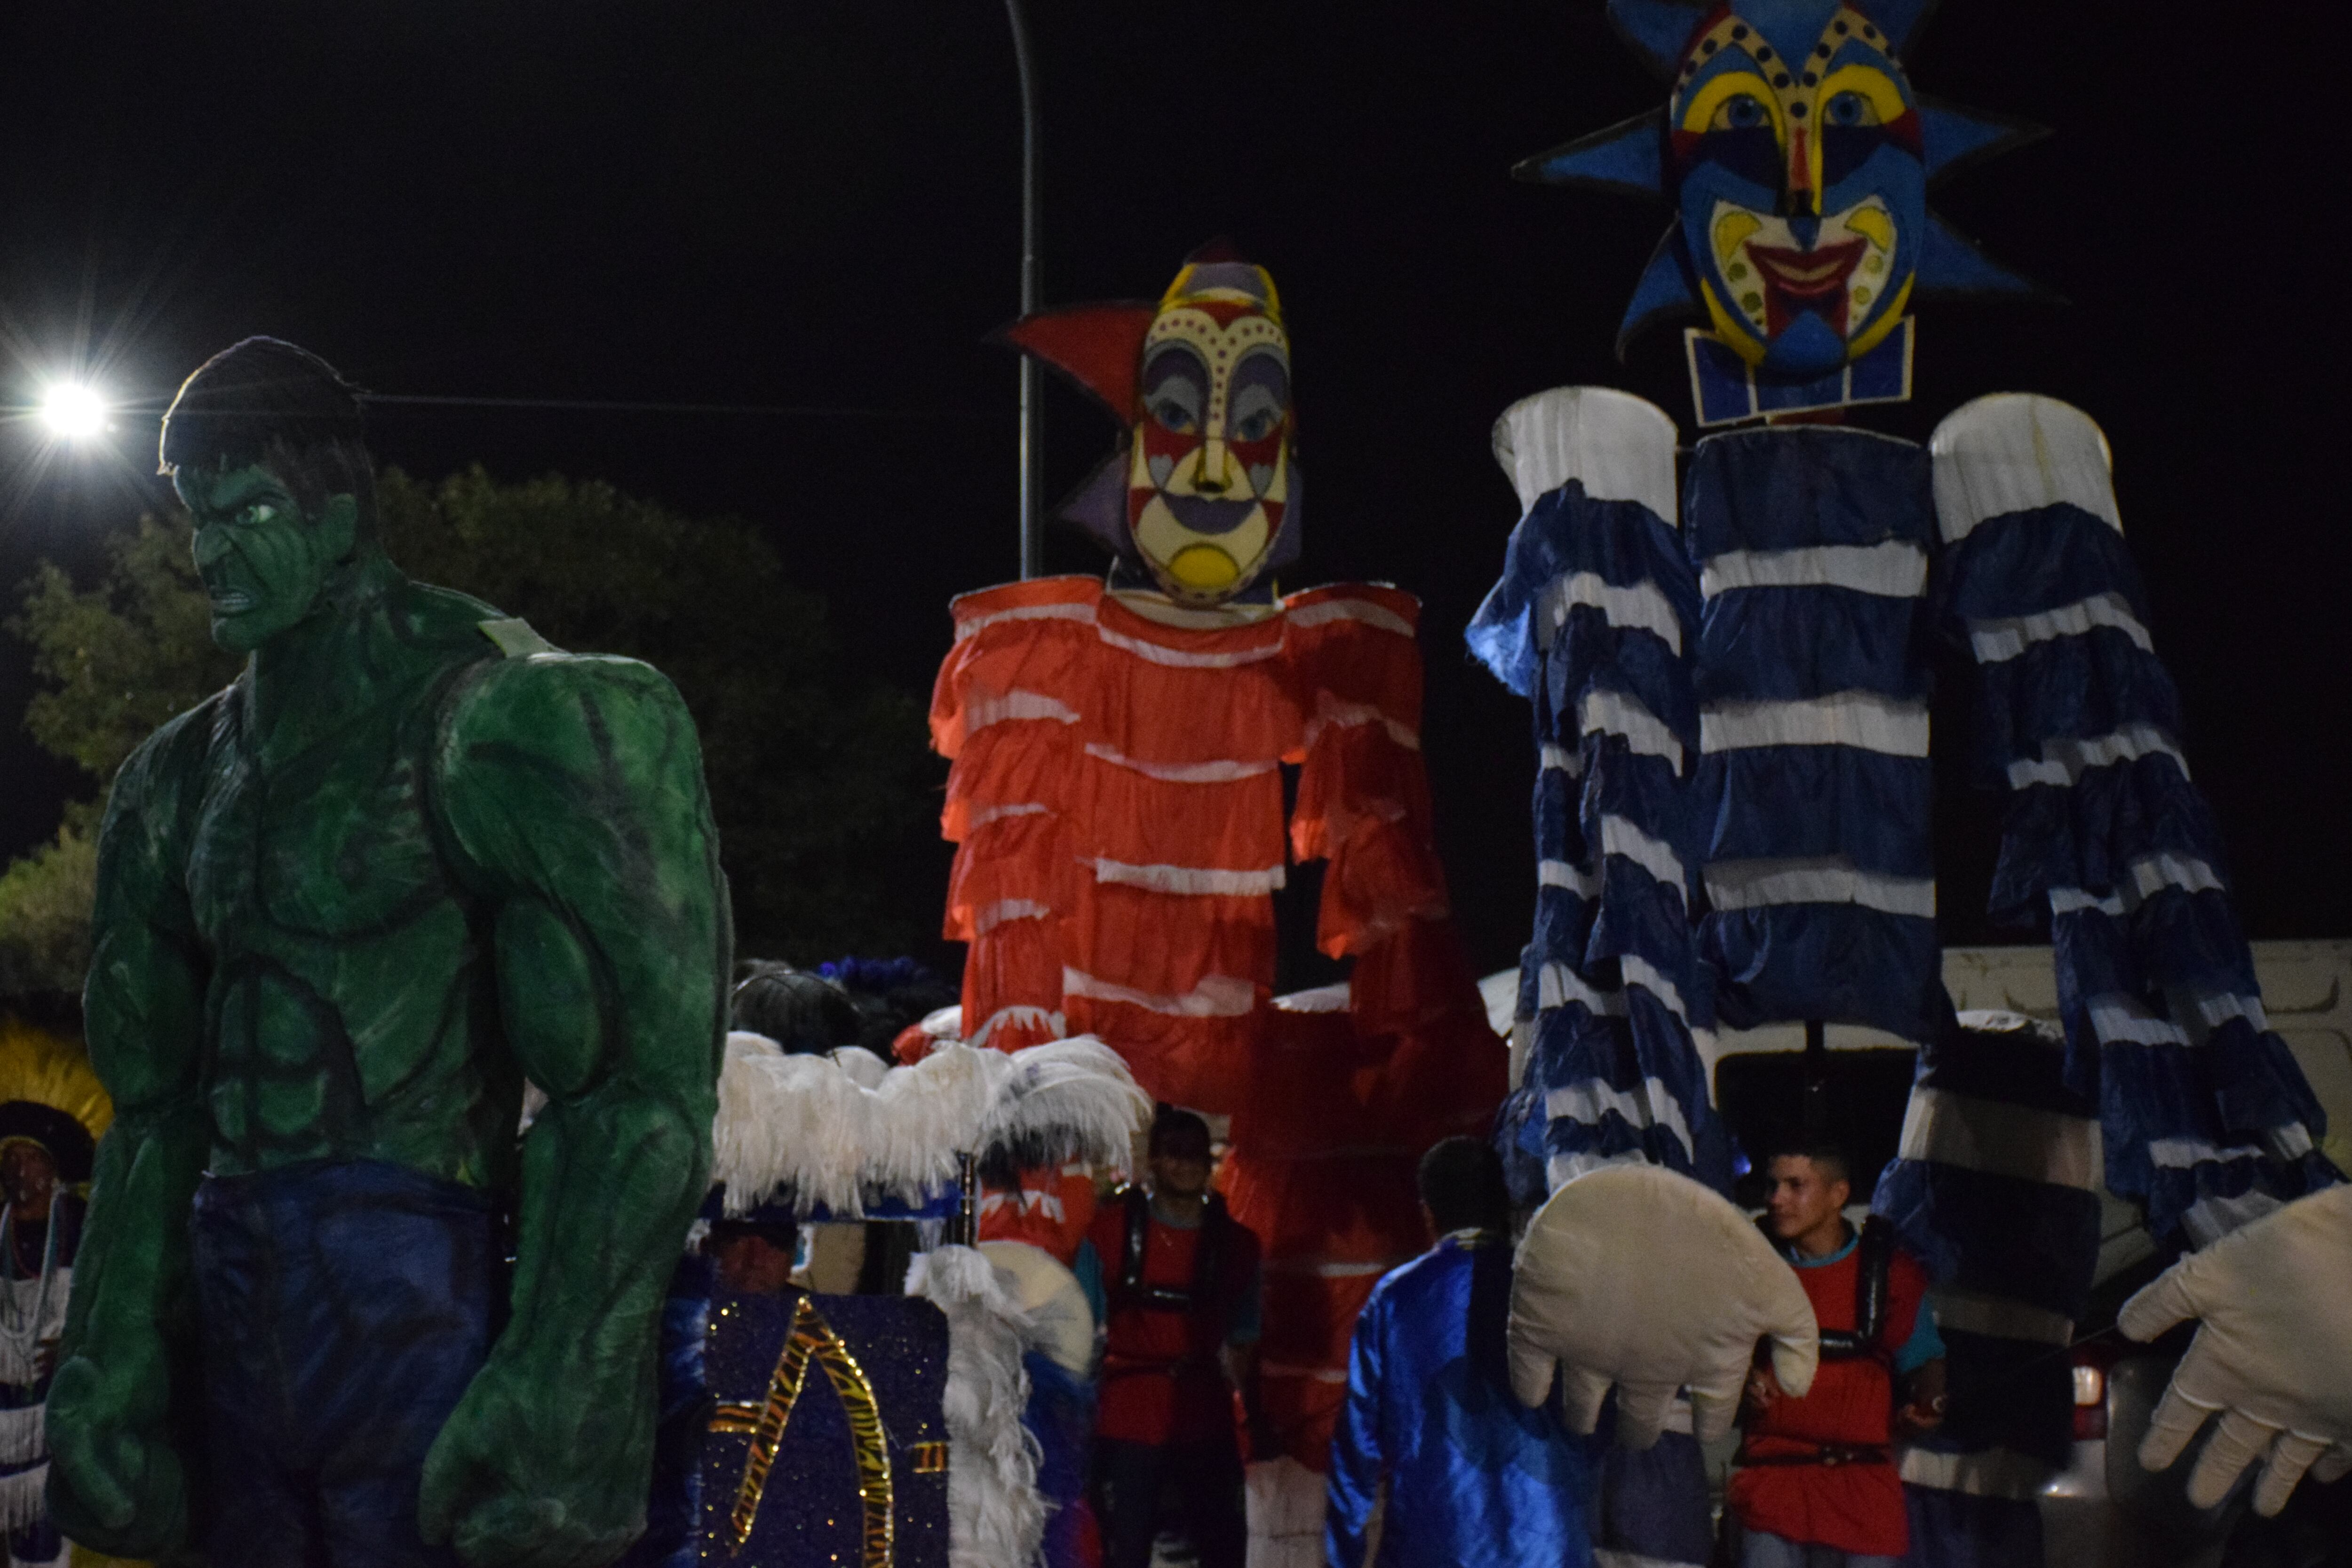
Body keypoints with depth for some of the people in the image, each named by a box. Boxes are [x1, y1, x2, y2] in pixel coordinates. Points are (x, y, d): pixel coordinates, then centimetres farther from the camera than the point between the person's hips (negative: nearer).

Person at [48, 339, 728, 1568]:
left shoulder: (488, 713, -8)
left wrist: (555, 1393, -20)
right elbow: (157, 1102, 18)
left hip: (410, 1278, -6)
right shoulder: (187, 775, 16)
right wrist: (108, 1368, 11)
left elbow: (633, 1076, -14)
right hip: (231, 1286, 7)